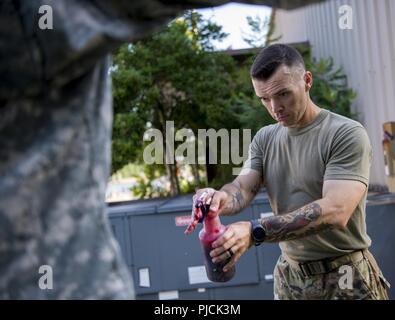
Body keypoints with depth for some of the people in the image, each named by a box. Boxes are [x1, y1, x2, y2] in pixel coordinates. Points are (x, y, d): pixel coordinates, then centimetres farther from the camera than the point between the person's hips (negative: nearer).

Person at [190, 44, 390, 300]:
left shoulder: (347, 134, -15)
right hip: (289, 276, 5)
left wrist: (255, 231, -36)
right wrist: (222, 199, -32)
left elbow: (335, 212, -27)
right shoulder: (264, 139, 4)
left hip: (346, 279, -5)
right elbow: (243, 189, -8)